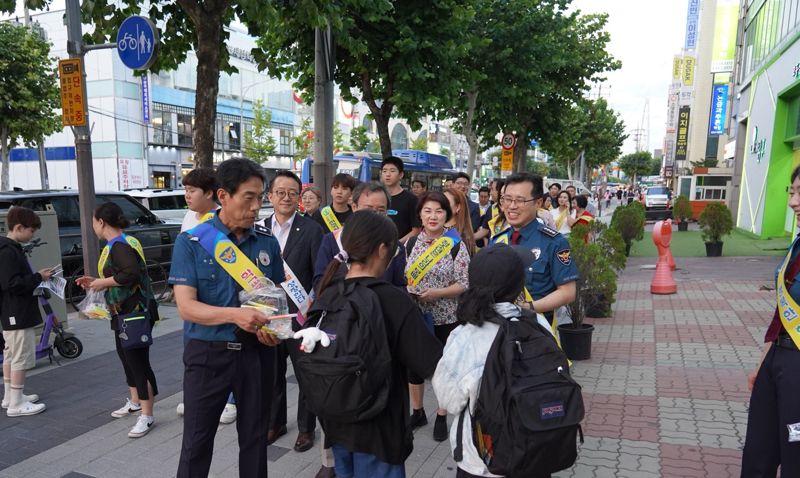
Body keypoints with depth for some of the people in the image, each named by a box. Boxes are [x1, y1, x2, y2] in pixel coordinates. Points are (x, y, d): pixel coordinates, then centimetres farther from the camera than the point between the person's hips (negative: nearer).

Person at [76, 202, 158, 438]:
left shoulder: (119, 246, -19)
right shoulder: (122, 243, 12)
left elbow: (131, 274, -32)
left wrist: (103, 282, -19)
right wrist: (96, 283, 13)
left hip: (134, 314, -11)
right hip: (125, 313, 11)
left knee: (138, 362, -5)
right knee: (127, 357, 22)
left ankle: (147, 416, 2)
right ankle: (135, 402, 39)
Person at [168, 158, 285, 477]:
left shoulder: (267, 241, 1)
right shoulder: (191, 242, -8)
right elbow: (186, 306, -14)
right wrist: (235, 314, -30)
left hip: (256, 353, 3)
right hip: (208, 354, -2)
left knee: (255, 438, 15)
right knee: (196, 442, 10)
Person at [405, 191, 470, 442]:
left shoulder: (456, 245, -8)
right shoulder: (410, 243, 1)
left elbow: (465, 284, -11)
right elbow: (400, 278, 8)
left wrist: (437, 293, -22)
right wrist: (406, 292, -11)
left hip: (445, 317, -3)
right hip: (414, 316, 3)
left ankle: (442, 416, 29)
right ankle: (417, 412, 35)